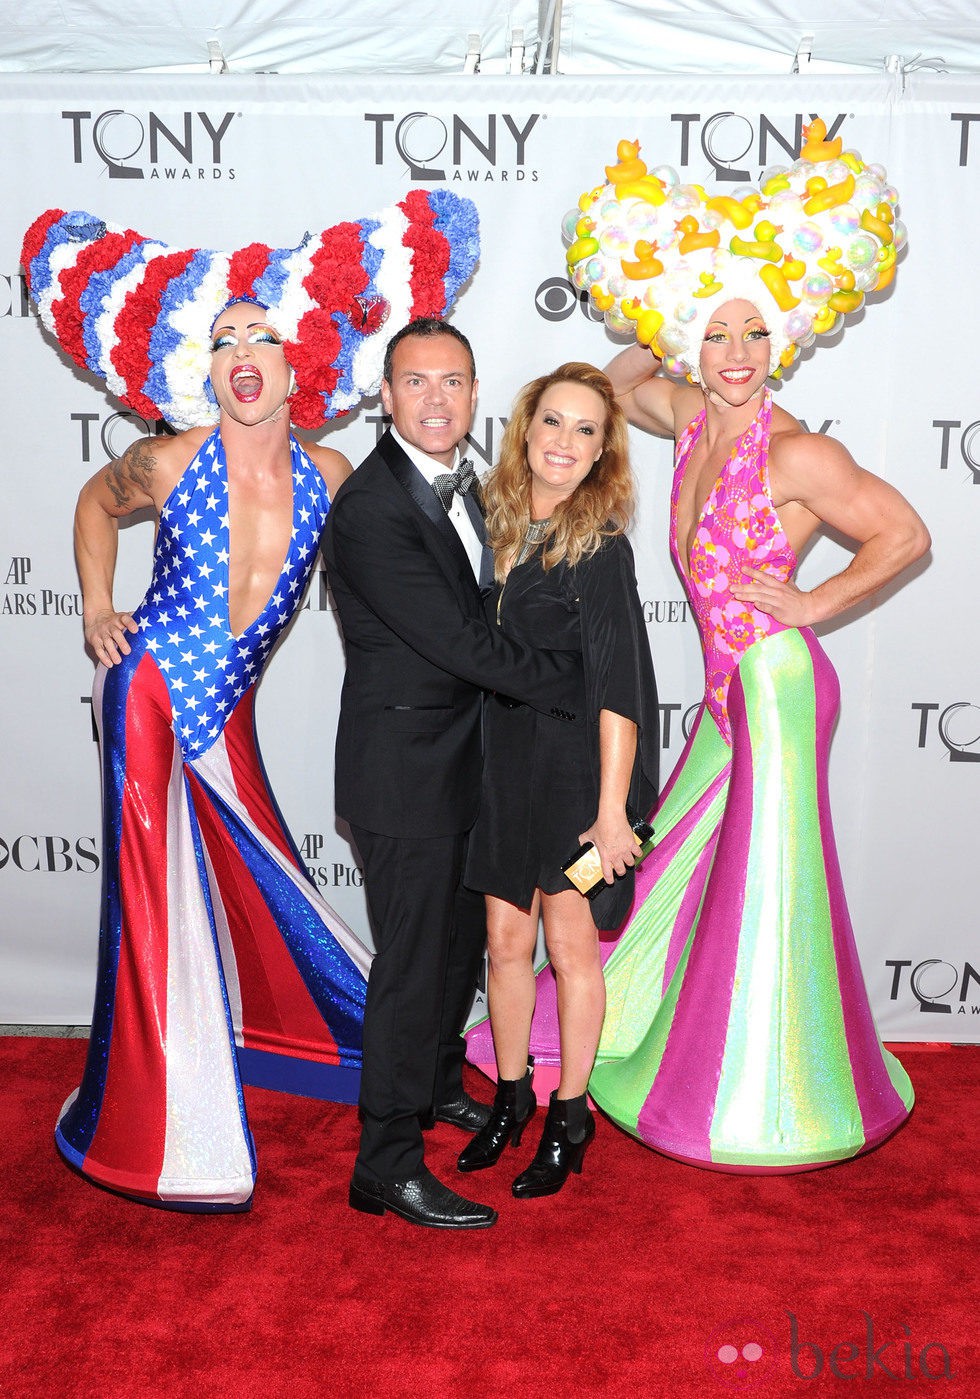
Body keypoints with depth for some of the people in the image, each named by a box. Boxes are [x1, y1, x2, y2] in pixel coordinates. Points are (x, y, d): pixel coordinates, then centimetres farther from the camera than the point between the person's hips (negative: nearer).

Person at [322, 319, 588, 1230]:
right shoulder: (369, 508, -21)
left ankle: (438, 1083, 46)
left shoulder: (462, 487, 8)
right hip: (405, 770, -9)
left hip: (465, 760, 9)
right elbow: (457, 640, -24)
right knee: (414, 962, 0)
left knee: (461, 939, 22)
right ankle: (388, 1164, 16)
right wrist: (569, 684, -15)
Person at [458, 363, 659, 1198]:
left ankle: (570, 1122, 24)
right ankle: (512, 1101, 31)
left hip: (575, 768, -5)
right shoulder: (498, 528, 5)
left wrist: (611, 807, -19)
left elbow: (618, 687, -16)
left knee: (570, 946, 7)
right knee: (506, 941, 12)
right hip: (505, 763, 5)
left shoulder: (600, 547, -12)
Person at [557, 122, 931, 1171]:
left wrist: (811, 602, -10)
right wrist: (660, 341, 10)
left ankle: (771, 1101, 21)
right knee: (682, 867, 18)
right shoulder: (689, 416, 6)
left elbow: (906, 537, -10)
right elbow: (621, 380, 26)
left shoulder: (793, 453, -15)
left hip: (777, 682, -7)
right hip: (728, 689, 7)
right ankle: (658, 1041, 38)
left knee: (767, 885, 3)